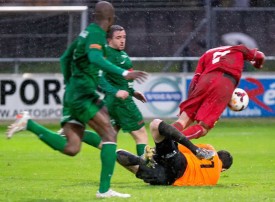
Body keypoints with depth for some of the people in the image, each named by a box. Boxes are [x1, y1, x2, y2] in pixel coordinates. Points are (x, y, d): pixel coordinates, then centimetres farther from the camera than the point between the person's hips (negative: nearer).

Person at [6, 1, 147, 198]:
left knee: (71, 148, 5)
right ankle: (104, 189, -14)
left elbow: (65, 58, 28)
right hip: (84, 95, -9)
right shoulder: (96, 34, -10)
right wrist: (124, 73, -37)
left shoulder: (86, 32, 18)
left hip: (72, 94, 9)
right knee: (110, 135, -9)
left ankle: (28, 123, 3)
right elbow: (95, 58, -31)